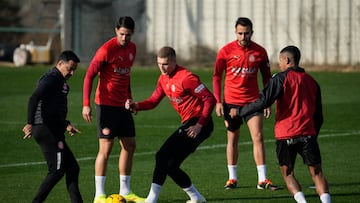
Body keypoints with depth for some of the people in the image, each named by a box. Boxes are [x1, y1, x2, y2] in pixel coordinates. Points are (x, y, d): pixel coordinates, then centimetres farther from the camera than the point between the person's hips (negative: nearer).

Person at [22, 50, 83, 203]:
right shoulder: (51, 79, -10)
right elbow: (33, 99, -22)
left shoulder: (61, 82, 22)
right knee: (57, 170, -12)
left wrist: (66, 125, 21)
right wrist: (30, 123, -29)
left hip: (54, 132, 10)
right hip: (45, 129, -10)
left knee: (72, 168, 7)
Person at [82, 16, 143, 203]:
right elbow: (89, 75, -14)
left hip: (122, 105, 8)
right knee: (106, 147, -9)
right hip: (106, 105, -8)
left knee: (130, 145, 10)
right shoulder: (107, 49, -14)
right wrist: (86, 104, -20)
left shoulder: (132, 48, 9)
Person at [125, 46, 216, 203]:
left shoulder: (185, 77, -17)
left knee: (163, 156, -16)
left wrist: (199, 125, -21)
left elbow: (210, 99, -18)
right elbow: (154, 101, 12)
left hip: (198, 124, -10)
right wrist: (136, 106, -8)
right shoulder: (163, 79, 10)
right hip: (188, 123, 10)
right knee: (170, 165, 11)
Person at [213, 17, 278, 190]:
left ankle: (262, 180, -7)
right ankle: (232, 179, 16)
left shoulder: (259, 52, -1)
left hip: (253, 101, 1)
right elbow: (217, 76, 1)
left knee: (258, 137, -8)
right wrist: (218, 101, -6)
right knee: (233, 139, 7)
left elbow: (267, 77, 8)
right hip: (231, 102, 0)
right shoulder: (226, 51, -5)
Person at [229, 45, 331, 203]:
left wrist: (239, 111, -2)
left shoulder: (281, 78, -3)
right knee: (317, 173, 4)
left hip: (285, 136, -3)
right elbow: (318, 115, 17)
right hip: (307, 134, 3)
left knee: (287, 173, 11)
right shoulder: (311, 81, 14)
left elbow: (263, 101, -12)